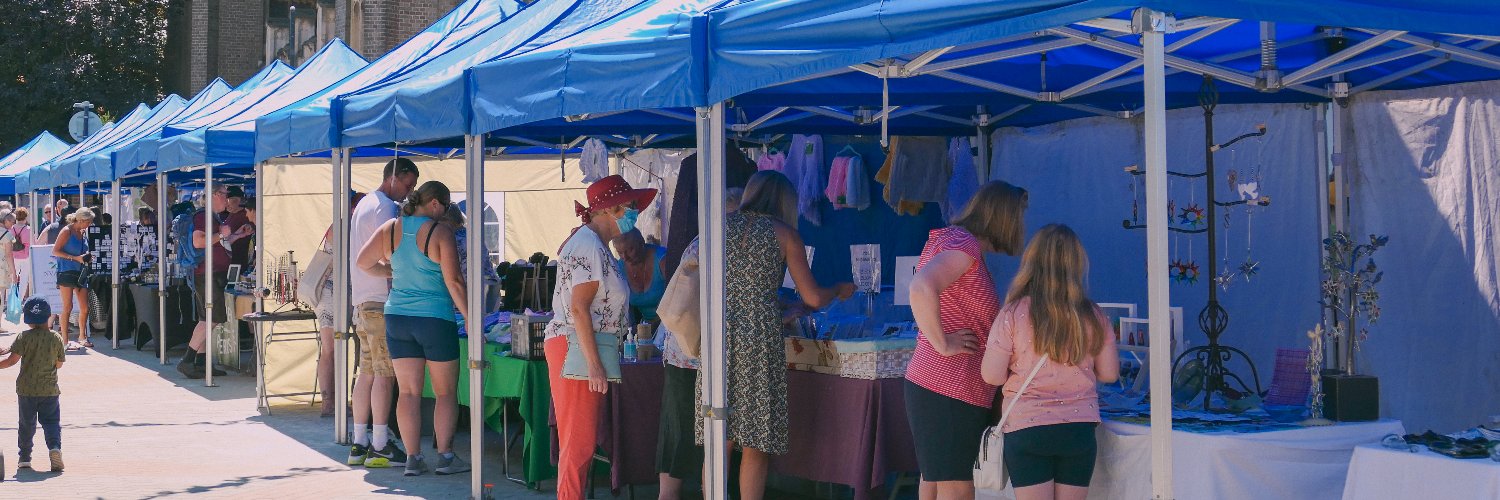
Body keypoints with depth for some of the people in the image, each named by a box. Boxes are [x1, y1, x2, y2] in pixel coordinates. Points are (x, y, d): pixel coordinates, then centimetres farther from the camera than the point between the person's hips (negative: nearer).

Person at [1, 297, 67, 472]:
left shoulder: (24, 337, -9)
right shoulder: (56, 338, -3)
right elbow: (59, 364, 5)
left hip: (26, 389, 0)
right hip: (49, 389, 0)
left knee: (26, 424, 12)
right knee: (51, 421, 8)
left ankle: (25, 458, 18)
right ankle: (55, 447, -16)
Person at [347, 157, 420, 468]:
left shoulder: (365, 204, 20)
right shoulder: (385, 209, -12)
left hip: (362, 301, 10)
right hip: (381, 302, -10)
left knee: (367, 372, 10)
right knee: (385, 374, -8)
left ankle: (359, 444, 11)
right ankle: (379, 447, -7)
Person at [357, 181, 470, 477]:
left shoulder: (390, 229, 4)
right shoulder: (440, 233, -12)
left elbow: (363, 262, 11)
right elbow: (454, 281, -15)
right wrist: (470, 319, -9)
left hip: (397, 317, 5)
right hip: (435, 319, -5)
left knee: (408, 392, 7)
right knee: (446, 392, 7)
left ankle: (413, 458, 7)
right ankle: (445, 457, 6)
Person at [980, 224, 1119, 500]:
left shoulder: (1014, 314, -10)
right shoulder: (1093, 316, -2)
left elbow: (991, 376, -7)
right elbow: (1109, 373, 7)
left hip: (1026, 428, -2)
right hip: (1080, 429, 3)